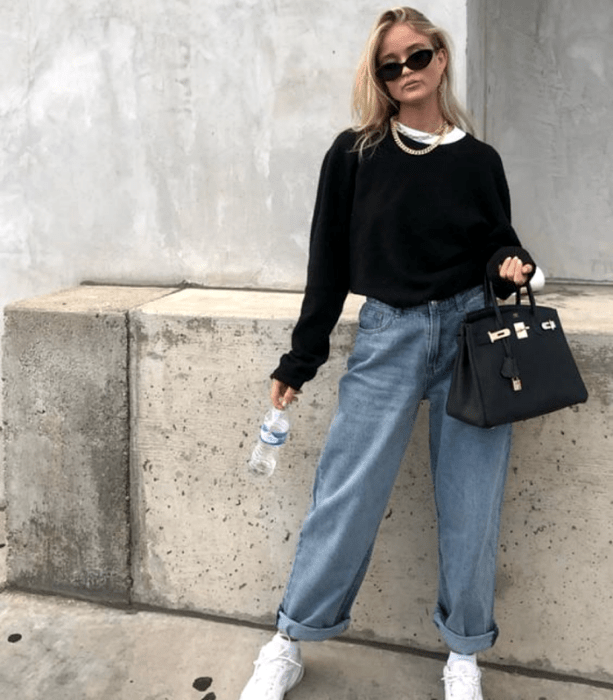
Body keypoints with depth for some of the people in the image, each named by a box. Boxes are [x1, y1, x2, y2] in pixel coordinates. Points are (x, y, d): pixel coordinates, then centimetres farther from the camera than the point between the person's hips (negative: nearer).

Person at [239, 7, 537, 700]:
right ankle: (289, 644, 17)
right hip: (387, 333, -1)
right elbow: (330, 261, 4)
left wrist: (509, 265, -8)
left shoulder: (479, 161, 8)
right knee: (346, 495, -1)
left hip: (471, 330, 2)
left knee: (470, 501, 6)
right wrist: (299, 361, 4)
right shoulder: (354, 154, 3)